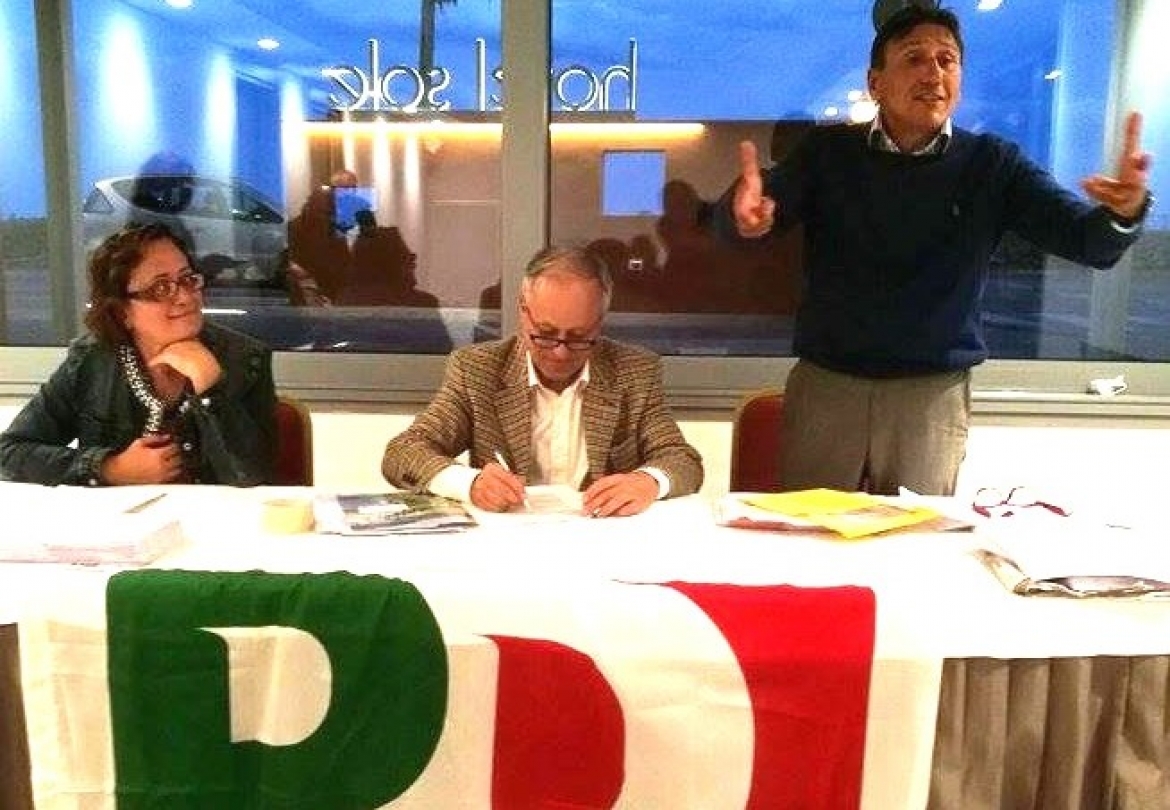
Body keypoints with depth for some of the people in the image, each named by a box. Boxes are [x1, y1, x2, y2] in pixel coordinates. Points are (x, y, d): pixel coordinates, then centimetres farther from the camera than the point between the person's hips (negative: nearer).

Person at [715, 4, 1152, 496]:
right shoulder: (827, 152, 1)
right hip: (825, 383, 0)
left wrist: (1123, 212, -31)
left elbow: (1086, 238, -7)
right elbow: (737, 217, -10)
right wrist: (746, 217, -35)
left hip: (933, 394, 0)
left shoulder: (992, 165, 2)